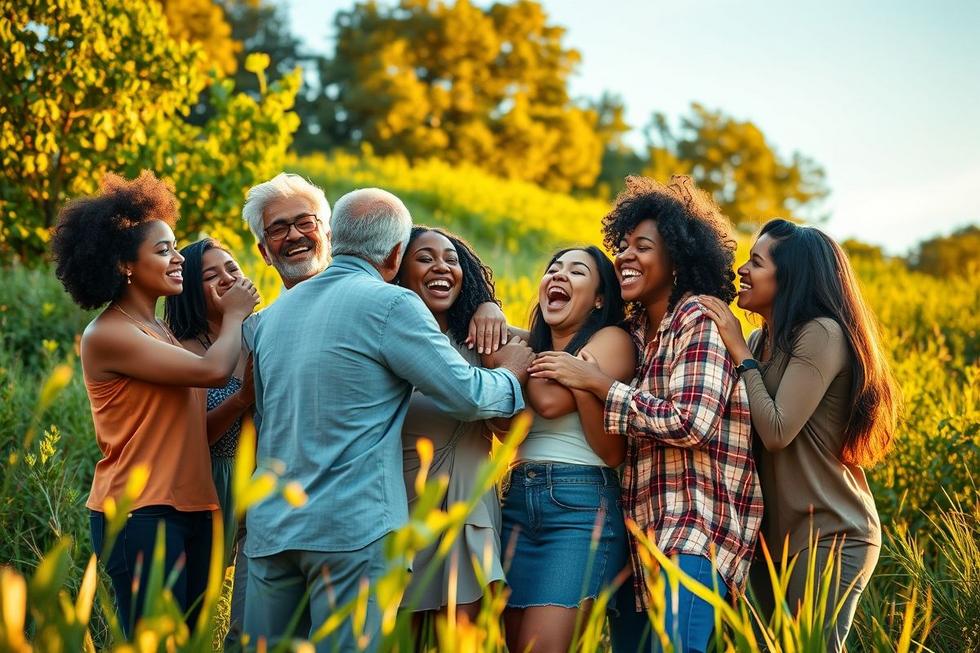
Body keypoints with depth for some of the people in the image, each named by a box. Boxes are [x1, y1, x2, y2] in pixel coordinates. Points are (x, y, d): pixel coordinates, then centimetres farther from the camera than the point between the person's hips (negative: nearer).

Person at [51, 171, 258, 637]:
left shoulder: (161, 332, 15)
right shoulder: (107, 335, -11)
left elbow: (195, 427, 12)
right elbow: (212, 370, -18)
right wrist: (235, 314, -1)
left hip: (191, 509, 8)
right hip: (140, 516, -8)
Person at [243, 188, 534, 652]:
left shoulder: (274, 312, 15)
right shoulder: (390, 304, -8)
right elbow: (466, 395, -6)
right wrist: (510, 373, 13)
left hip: (270, 527, 7)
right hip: (351, 527, -7)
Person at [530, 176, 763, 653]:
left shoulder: (700, 318, -8)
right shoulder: (634, 330, 14)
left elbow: (690, 422, -18)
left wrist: (595, 381, -14)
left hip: (694, 529, -8)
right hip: (639, 529, 8)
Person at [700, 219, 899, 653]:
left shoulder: (822, 333, -15)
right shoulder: (761, 341, 10)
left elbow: (777, 432, -21)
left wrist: (740, 352, -14)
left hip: (829, 537, -8)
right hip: (772, 535, 8)